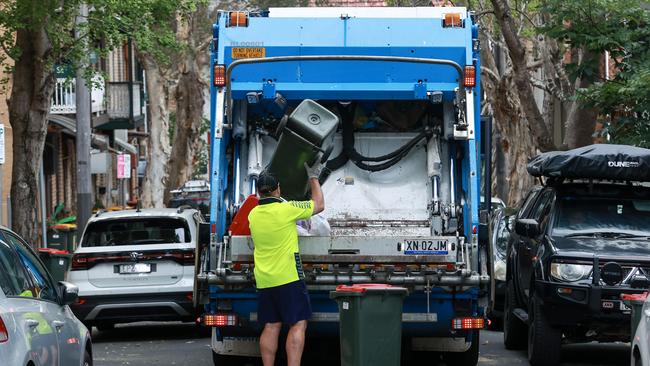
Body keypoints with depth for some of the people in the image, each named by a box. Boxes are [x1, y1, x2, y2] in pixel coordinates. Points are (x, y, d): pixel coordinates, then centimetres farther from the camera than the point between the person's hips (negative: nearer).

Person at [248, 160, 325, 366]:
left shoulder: (253, 215, 5)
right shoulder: (287, 209, -11)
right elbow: (319, 205, 3)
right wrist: (313, 178, 15)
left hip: (264, 280, 6)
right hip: (288, 278, -6)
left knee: (271, 326, 8)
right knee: (298, 325, -5)